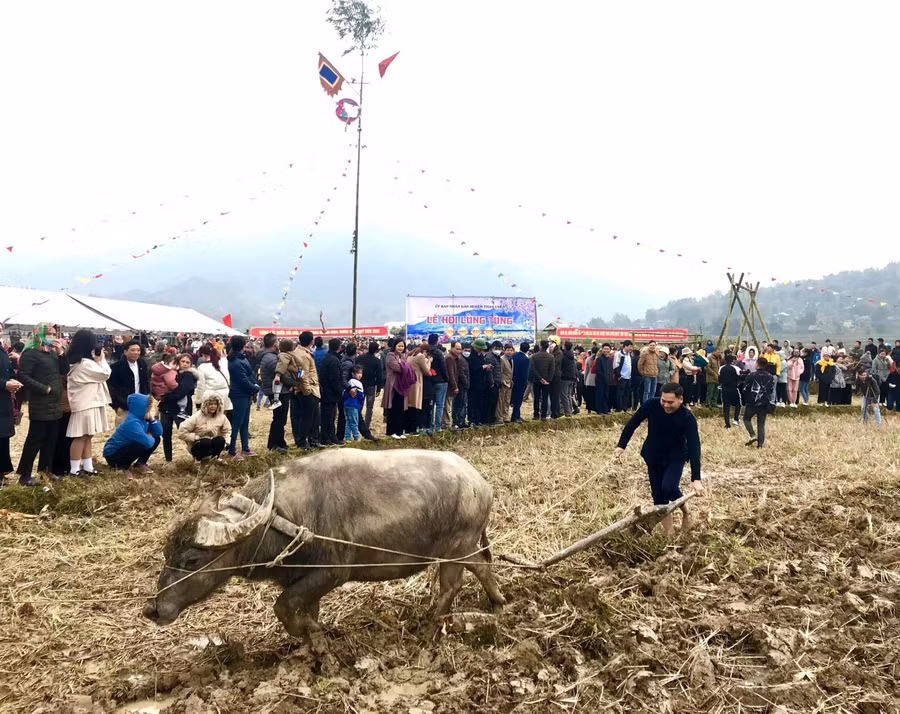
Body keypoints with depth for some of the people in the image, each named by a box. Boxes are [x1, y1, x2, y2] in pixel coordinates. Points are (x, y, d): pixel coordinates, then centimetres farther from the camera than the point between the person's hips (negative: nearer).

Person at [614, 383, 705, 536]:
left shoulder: (687, 418, -26)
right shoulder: (651, 405, -21)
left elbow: (694, 447, -28)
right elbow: (633, 422, -6)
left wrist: (696, 478, -33)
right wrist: (621, 445, -6)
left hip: (676, 458, -3)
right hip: (653, 457, 3)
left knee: (669, 488, -23)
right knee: (658, 495, 2)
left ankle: (685, 511, 9)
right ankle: (669, 532, 15)